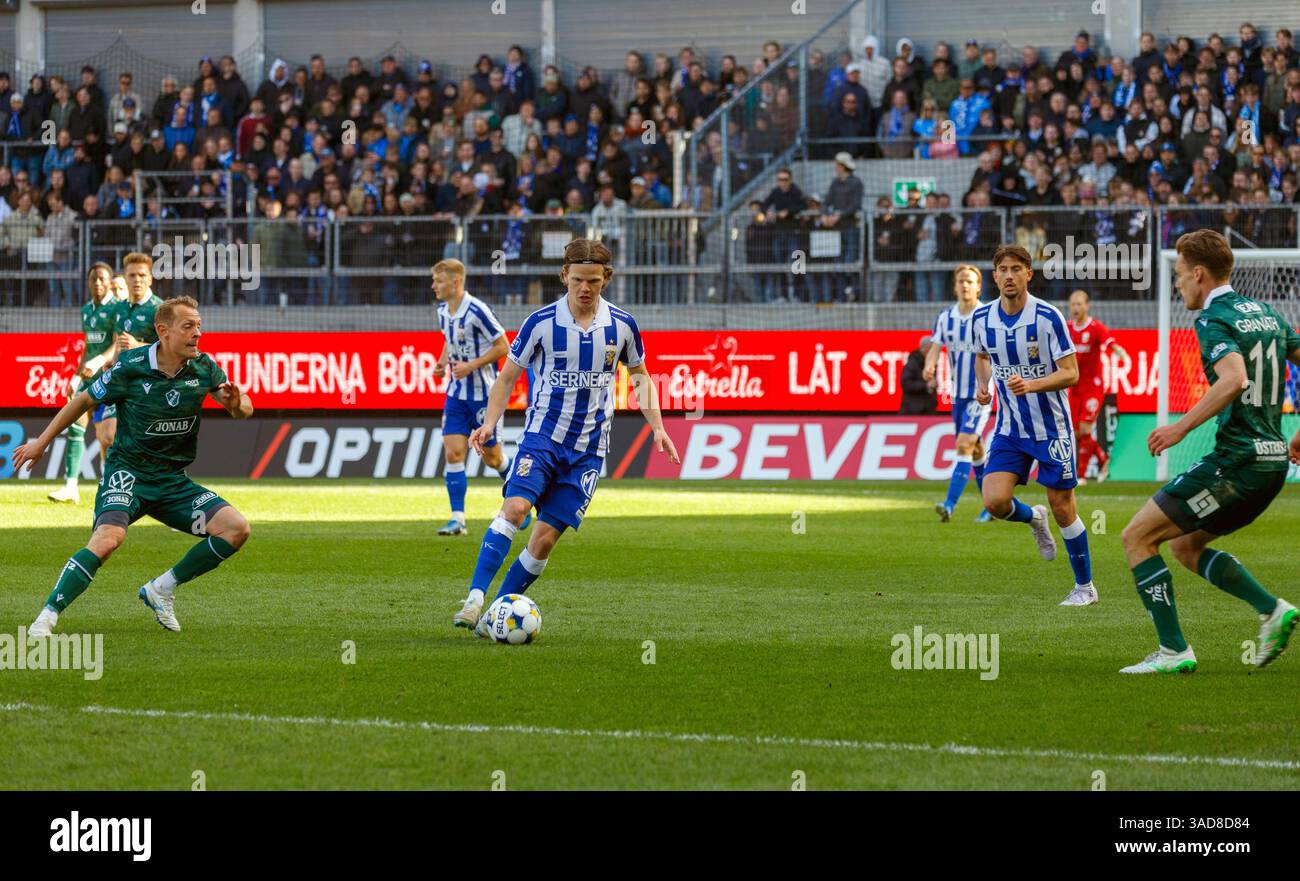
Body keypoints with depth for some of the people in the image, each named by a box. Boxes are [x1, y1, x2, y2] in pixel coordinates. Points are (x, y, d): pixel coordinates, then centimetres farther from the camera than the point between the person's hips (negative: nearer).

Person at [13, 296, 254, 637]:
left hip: (173, 480, 5)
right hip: (128, 471, -5)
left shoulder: (203, 367, -2)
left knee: (236, 528, -11)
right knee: (109, 537, -33)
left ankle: (161, 589, 5)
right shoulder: (131, 367, -12)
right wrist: (42, 442, 9)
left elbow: (244, 408, 7)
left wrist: (237, 404, -20)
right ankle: (47, 617, -29)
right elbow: (84, 401, 3)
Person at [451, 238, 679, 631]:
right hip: (542, 436, -2)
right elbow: (507, 377, 4)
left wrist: (657, 427, 6)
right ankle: (474, 601, -30)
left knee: (545, 537, -5)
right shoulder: (541, 322, -5)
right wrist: (489, 423, -11)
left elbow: (639, 376, 17)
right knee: (515, 507, -25)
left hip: (588, 448, 2)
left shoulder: (622, 325, 0)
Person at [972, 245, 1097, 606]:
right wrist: (982, 383, 0)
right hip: (1009, 428, 4)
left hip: (1051, 426, -4)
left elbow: (1071, 373, -15)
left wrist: (1032, 385, -31)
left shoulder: (1048, 317, -16)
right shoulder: (982, 318, -3)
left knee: (1062, 507, 0)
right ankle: (1033, 518, 24)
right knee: (994, 501, -13)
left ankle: (1085, 587, 17)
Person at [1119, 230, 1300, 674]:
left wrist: (1181, 427, -24)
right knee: (1185, 546, 23)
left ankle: (1173, 650, -6)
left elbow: (1234, 379, -30)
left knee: (1137, 536, -1)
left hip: (1235, 462, -9)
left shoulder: (1213, 320, -12)